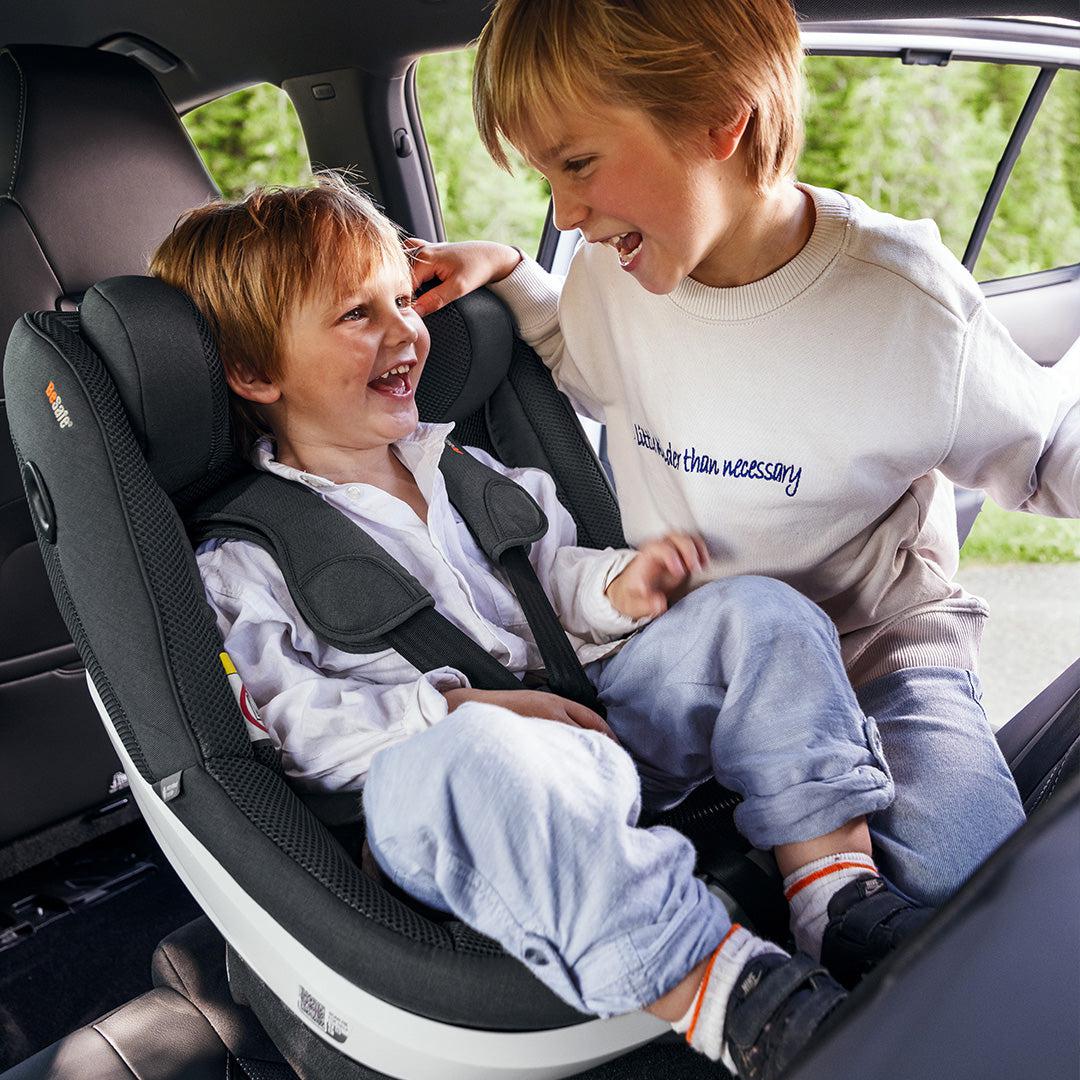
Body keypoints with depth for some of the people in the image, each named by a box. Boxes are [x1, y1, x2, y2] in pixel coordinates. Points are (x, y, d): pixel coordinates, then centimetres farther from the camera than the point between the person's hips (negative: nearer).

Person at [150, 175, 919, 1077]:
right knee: (476, 757, -42)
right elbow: (287, 723, -9)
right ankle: (731, 1005, -40)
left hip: (583, 718, 7)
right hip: (432, 783, -6)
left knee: (758, 611, -7)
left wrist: (613, 586, -2)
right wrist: (459, 712, -20)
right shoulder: (243, 558, 1)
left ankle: (841, 895, -16)